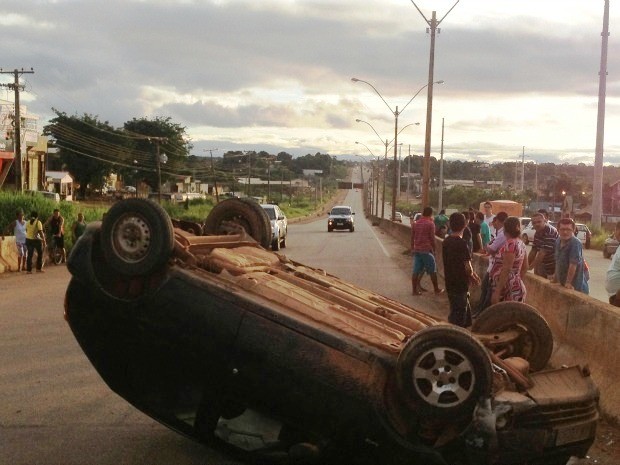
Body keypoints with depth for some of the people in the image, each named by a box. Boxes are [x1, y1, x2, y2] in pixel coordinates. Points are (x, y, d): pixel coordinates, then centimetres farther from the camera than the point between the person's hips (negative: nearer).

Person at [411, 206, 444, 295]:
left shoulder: (416, 223, 9)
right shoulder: (430, 223, -8)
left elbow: (412, 237, 12)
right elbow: (432, 238, -9)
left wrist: (412, 248, 19)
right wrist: (434, 250, 0)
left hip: (416, 250, 6)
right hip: (426, 250, -5)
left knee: (416, 271, 6)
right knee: (432, 271, 6)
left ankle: (414, 290, 5)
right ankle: (436, 289, 13)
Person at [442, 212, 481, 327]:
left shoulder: (446, 241, 6)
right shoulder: (461, 244, -19)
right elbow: (467, 267, -19)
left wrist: (472, 275, 9)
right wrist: (472, 277, 2)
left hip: (450, 283, 8)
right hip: (460, 285, -8)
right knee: (458, 317, 1)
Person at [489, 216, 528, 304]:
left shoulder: (510, 244, -14)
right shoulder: (521, 244, 12)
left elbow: (506, 270, -19)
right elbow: (525, 268, 19)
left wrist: (497, 292, -20)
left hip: (508, 291, -9)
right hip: (516, 289, 9)